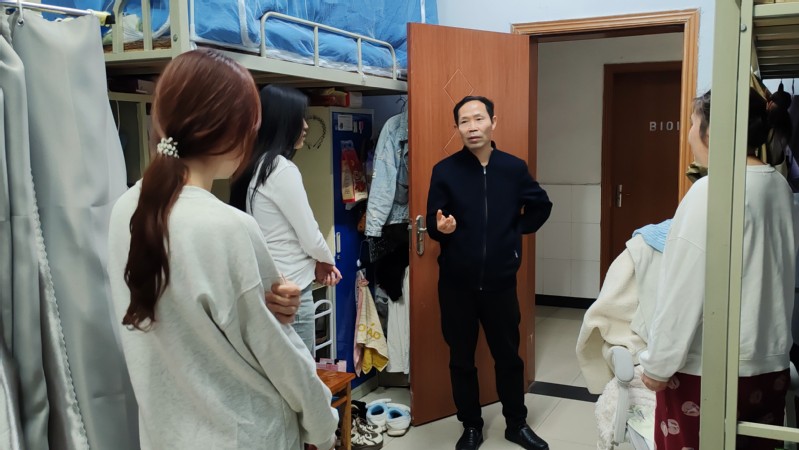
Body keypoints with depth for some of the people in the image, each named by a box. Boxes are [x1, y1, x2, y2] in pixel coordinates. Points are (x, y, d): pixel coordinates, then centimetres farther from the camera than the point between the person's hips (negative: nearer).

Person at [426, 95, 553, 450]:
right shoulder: (444, 171, -6)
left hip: (500, 282, 1)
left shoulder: (514, 168, -1)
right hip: (456, 284, -1)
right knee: (461, 359, 10)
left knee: (509, 356, 13)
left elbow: (541, 206, 15)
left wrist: (518, 230, 7)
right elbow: (432, 226, -6)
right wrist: (441, 227, -27)